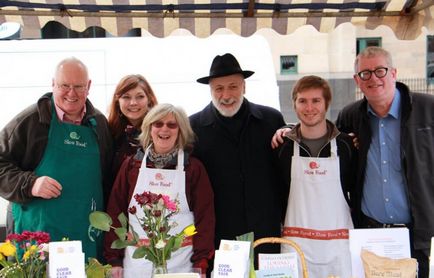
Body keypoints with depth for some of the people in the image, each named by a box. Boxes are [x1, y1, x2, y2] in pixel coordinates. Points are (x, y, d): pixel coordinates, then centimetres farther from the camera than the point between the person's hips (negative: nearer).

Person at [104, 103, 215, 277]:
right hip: (136, 262, 1)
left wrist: (200, 263, -7)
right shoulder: (131, 165, 3)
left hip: (181, 263, -1)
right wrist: (114, 260, 0)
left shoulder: (194, 167, 0)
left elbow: (204, 217, -1)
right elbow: (116, 212, 4)